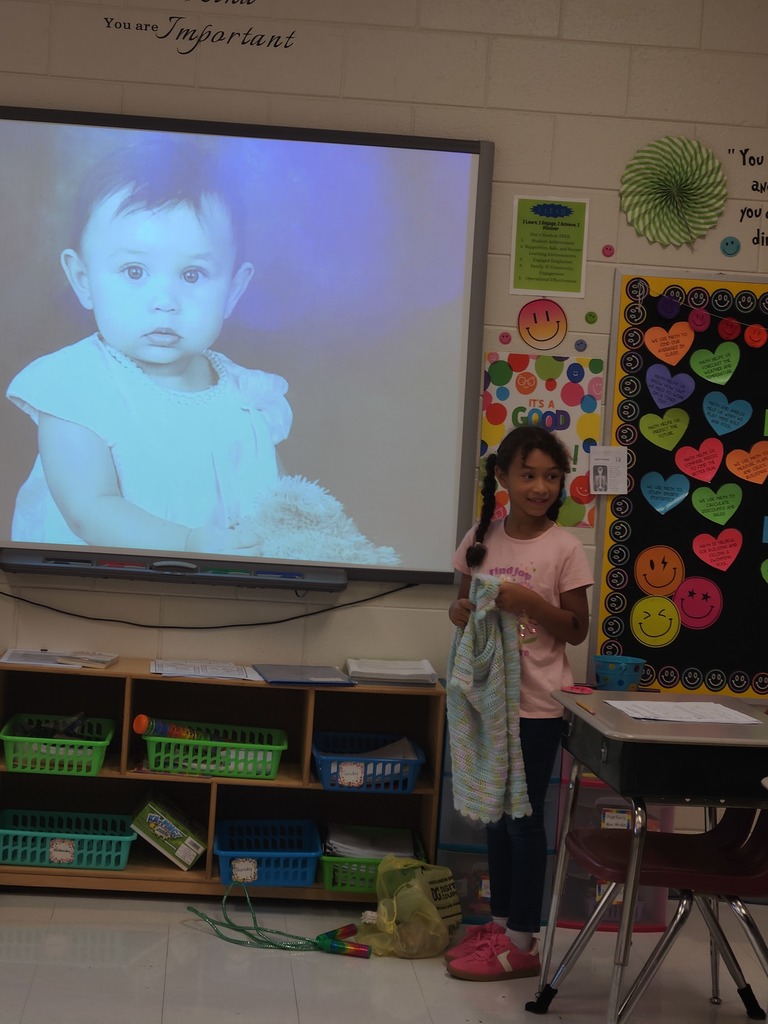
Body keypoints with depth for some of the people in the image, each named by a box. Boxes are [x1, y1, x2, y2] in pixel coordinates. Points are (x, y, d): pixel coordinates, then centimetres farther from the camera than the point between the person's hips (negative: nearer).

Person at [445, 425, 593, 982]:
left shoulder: (564, 548, -9)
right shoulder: (481, 538, 3)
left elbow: (577, 629, -6)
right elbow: (463, 602, 13)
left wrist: (528, 602, -21)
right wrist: (462, 612, -10)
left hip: (537, 704, -5)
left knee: (523, 816, 1)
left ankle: (522, 943, 12)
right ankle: (500, 922, 29)